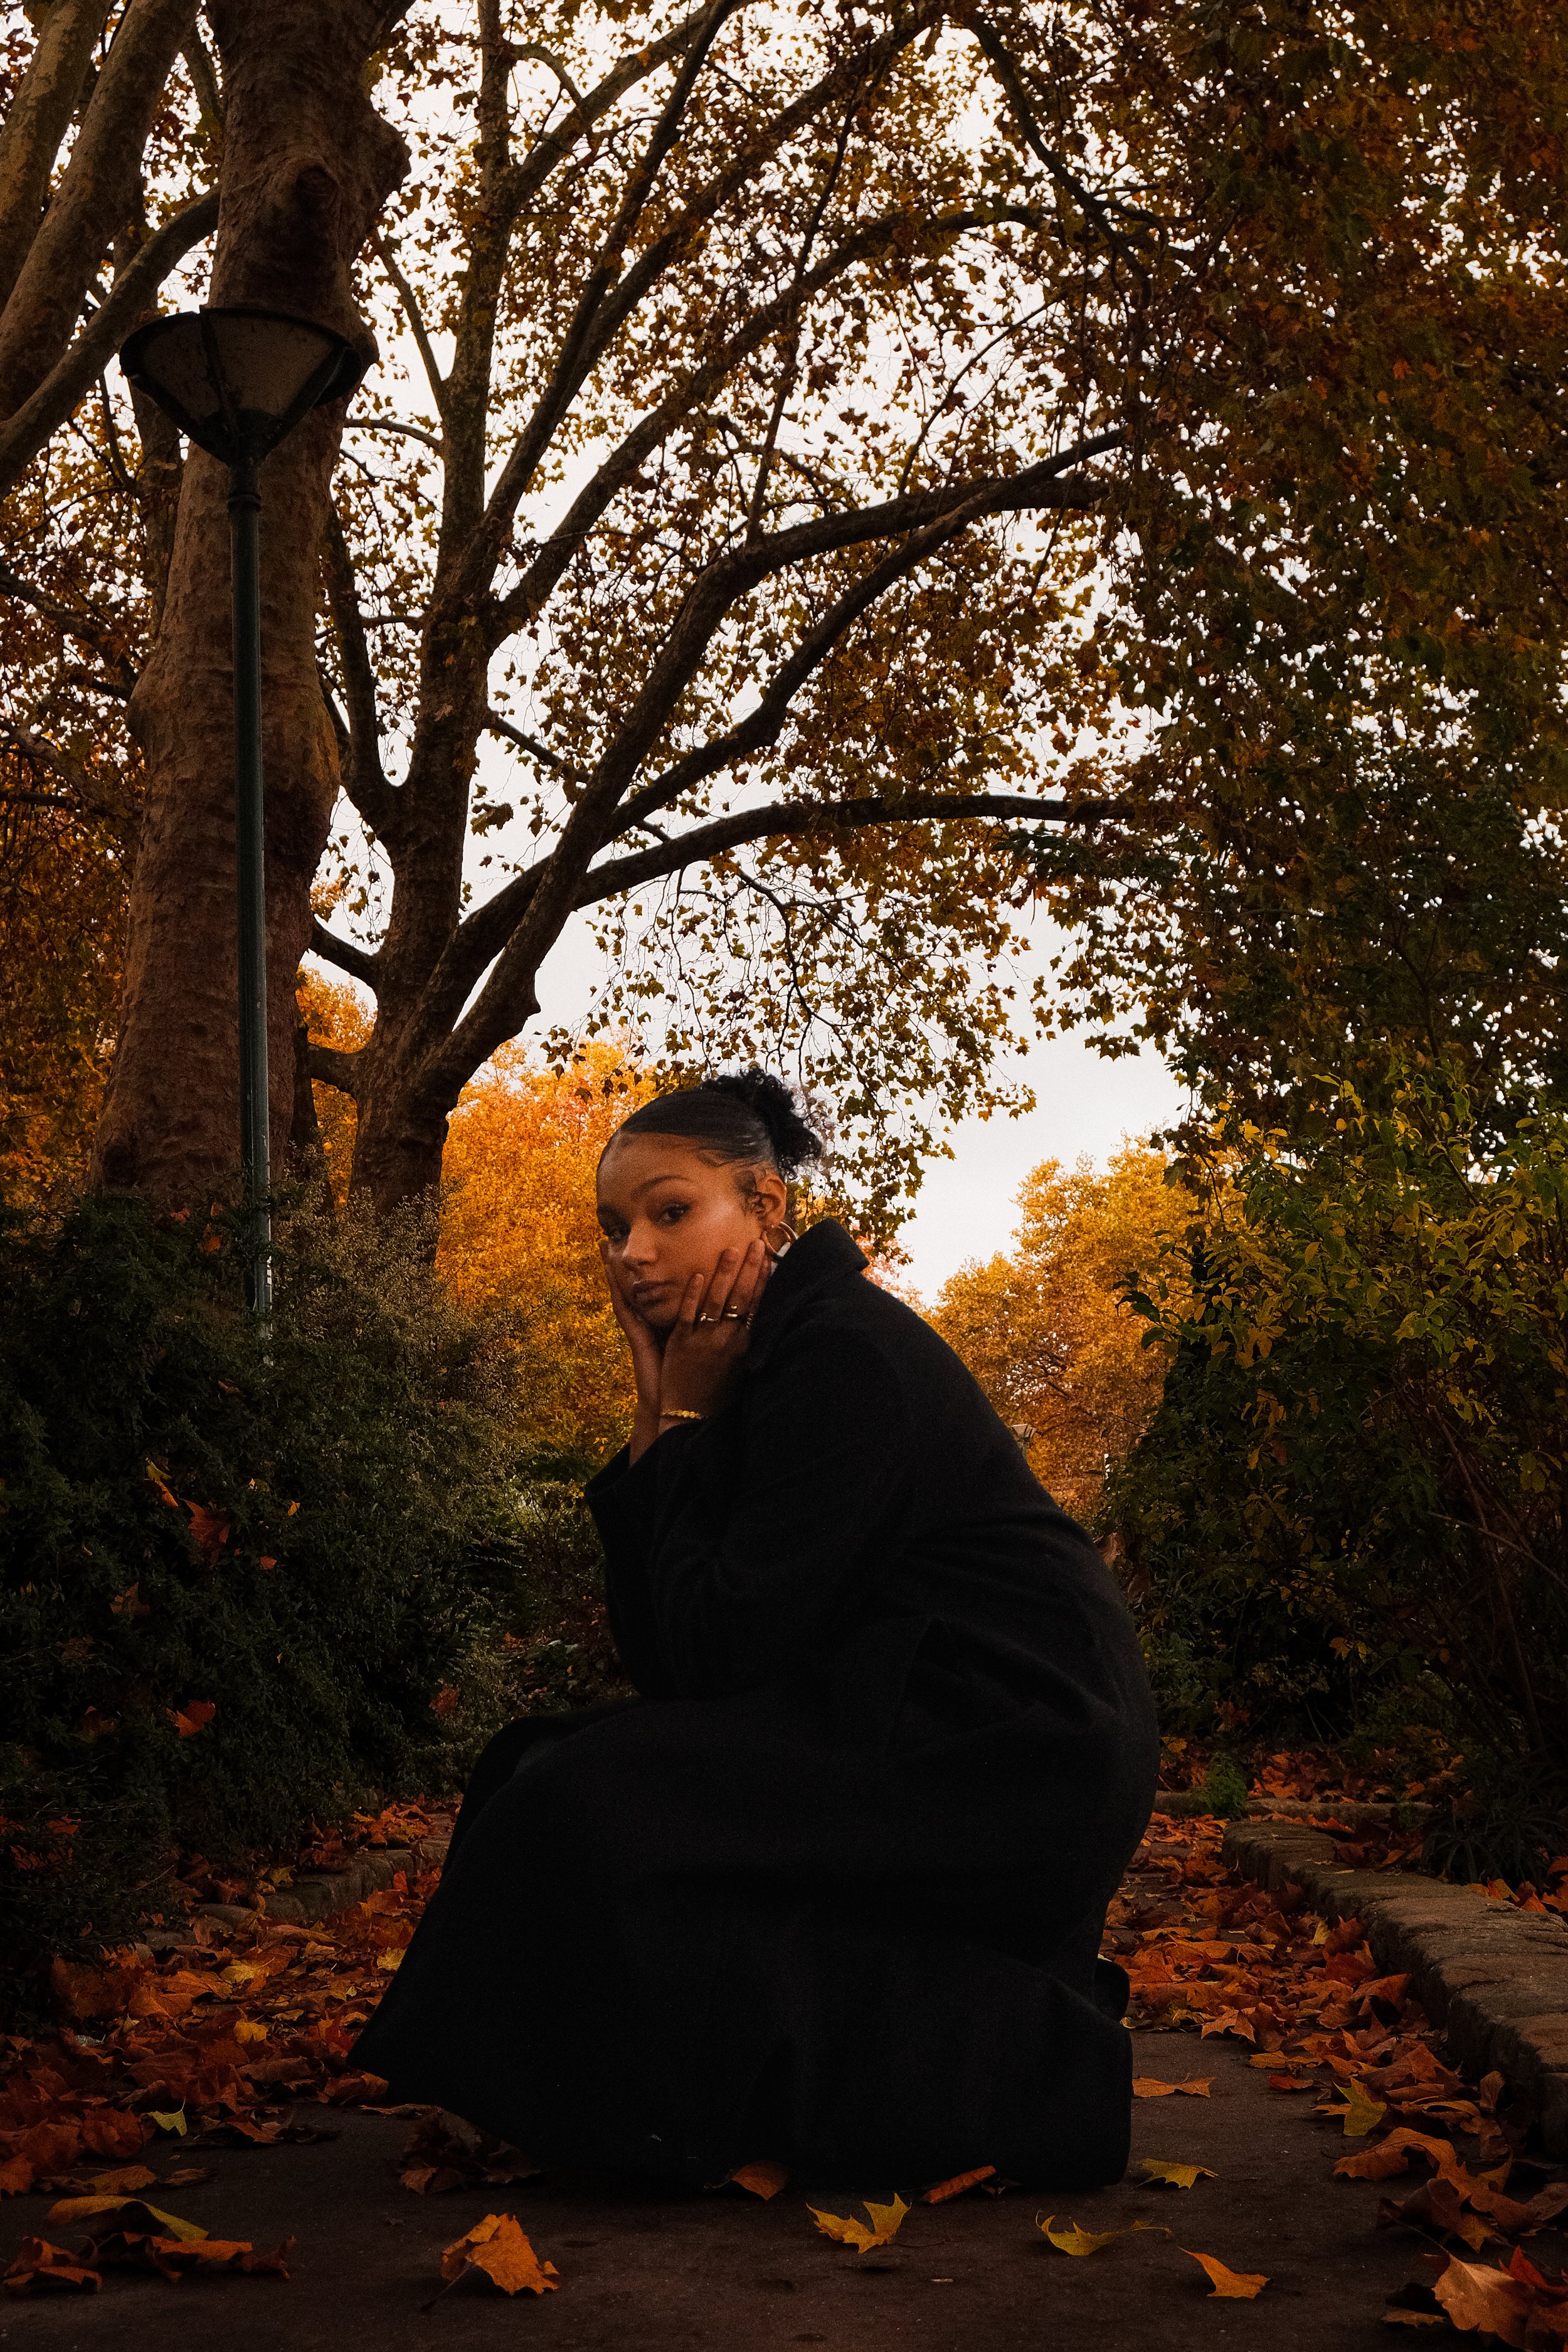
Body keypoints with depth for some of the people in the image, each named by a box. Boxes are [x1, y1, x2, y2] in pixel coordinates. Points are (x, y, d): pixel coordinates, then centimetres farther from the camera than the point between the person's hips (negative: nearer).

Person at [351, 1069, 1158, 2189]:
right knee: (559, 1763, 8)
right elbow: (664, 1663, 5)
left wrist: (685, 1422, -9)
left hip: (1012, 1751, -10)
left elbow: (723, 1653, -19)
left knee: (597, 1803, -16)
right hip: (893, 1725, 10)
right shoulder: (743, 1368, 11)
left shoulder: (845, 1355, -17)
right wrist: (663, 1419, 0)